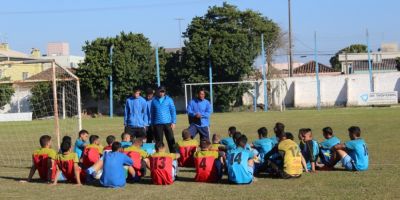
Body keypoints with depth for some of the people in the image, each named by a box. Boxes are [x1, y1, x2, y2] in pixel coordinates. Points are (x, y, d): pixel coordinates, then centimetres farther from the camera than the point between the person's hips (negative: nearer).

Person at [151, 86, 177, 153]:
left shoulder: (169, 100, 5)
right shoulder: (154, 101, 9)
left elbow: (173, 111, 4)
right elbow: (152, 113, 13)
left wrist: (173, 122, -4)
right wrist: (152, 124, 9)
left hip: (167, 123, -1)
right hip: (157, 124, 1)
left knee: (171, 140, 0)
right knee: (158, 141, 3)